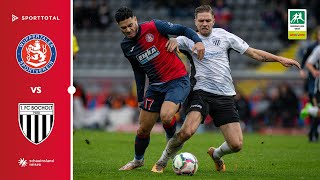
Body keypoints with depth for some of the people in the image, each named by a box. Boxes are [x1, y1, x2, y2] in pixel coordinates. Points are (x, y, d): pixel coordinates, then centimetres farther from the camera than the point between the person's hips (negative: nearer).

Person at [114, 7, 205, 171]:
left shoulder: (153, 27, -11)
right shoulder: (126, 46, 6)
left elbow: (182, 29, -8)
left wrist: (198, 41, -25)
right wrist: (140, 97, 20)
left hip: (178, 81, -5)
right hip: (156, 86, 5)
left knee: (165, 116, -29)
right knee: (143, 129, 6)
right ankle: (138, 160, 34)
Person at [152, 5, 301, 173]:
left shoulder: (223, 35, 9)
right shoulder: (189, 39, 5)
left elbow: (254, 53, 12)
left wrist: (279, 59, 6)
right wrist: (172, 41, -29)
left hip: (225, 96, 2)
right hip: (201, 92, -2)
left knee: (236, 145, -6)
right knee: (187, 131, -28)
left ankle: (216, 154, 29)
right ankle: (161, 162, -7)